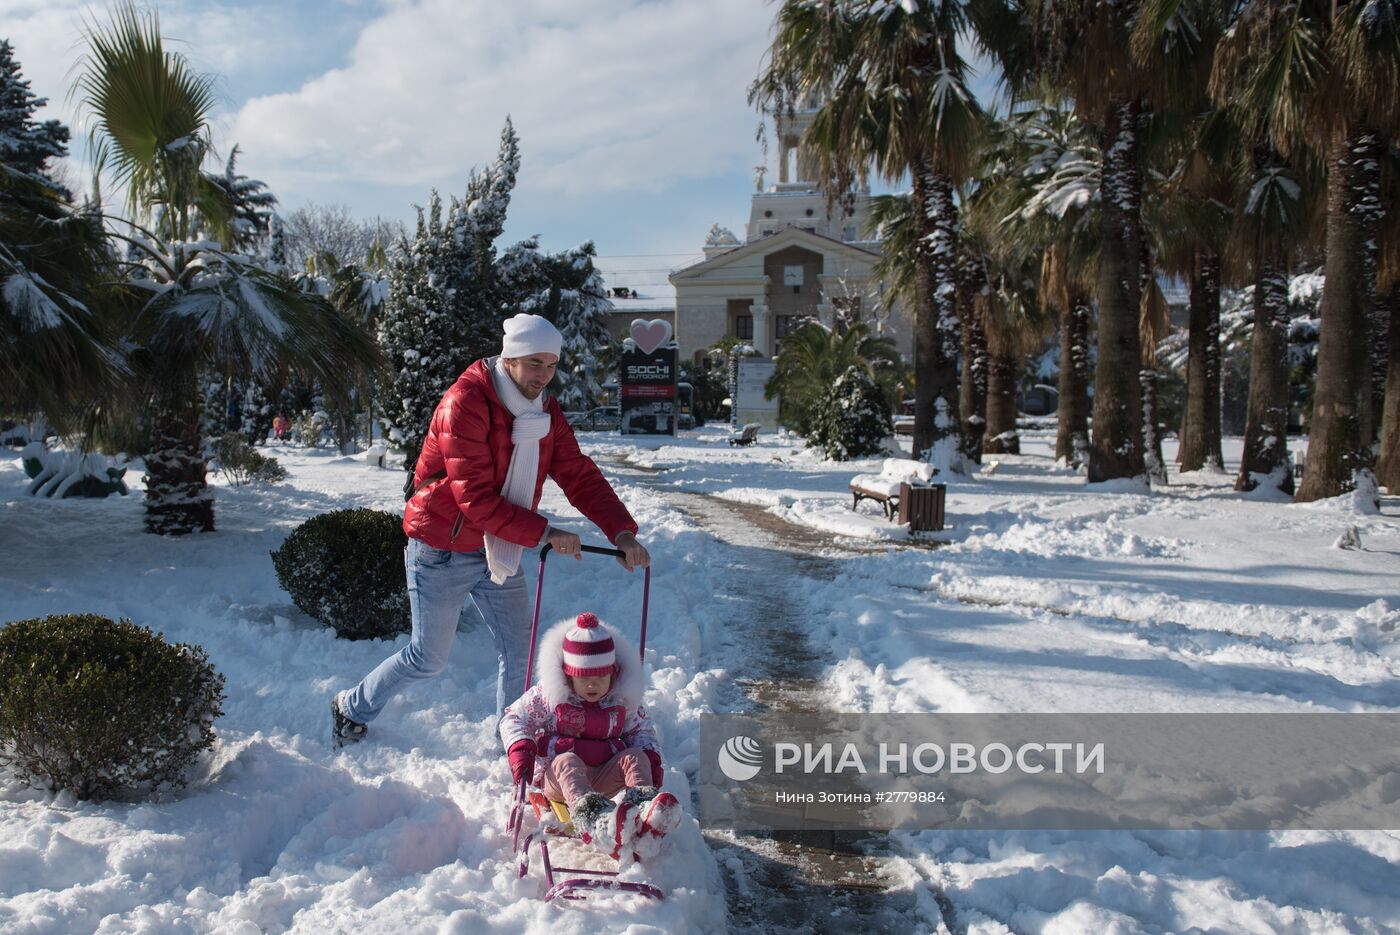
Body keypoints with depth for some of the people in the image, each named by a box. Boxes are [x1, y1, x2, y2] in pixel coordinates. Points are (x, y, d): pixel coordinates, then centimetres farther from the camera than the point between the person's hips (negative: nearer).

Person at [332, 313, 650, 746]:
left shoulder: (546, 411, 1)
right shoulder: (464, 403, -23)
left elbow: (580, 475, -5)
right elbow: (476, 500, -27)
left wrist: (622, 532, -19)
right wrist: (544, 533, -30)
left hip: (498, 553, 7)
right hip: (443, 552, -6)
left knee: (519, 653, 6)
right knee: (428, 658, 6)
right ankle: (352, 708, 31)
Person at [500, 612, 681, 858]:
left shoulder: (622, 700, 5)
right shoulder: (548, 695, -2)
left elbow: (640, 729, 16)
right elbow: (514, 718, 2)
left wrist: (651, 758, -4)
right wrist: (519, 748, -18)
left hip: (605, 778, 3)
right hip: (557, 778, -3)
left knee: (635, 756, -22)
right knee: (567, 761, -36)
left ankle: (643, 804, -57)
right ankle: (587, 812, -71)